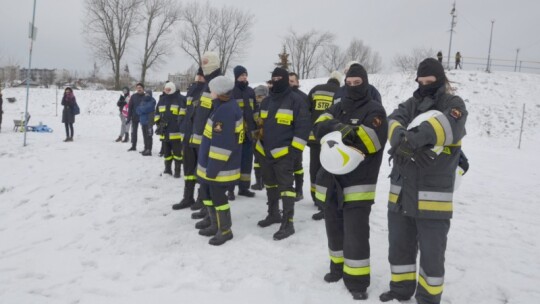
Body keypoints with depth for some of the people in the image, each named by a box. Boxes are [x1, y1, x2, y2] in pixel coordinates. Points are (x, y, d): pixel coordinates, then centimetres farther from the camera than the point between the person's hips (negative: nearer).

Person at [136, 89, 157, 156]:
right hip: (143, 121, 8)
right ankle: (146, 149, 21)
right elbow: (138, 110, 11)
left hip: (148, 121, -8)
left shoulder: (152, 101, -6)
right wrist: (142, 109, -9)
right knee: (145, 136, 13)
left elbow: (146, 109, -17)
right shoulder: (144, 101, 17)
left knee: (148, 136, -7)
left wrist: (140, 109, -1)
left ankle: (149, 150, -6)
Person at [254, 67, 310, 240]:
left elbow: (303, 126, -11)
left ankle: (288, 223, -3)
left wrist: (295, 149, -16)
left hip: (284, 153, -7)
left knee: (285, 186, -7)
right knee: (270, 185, 18)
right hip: (264, 152, 8)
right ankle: (273, 214, 33)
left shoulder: (296, 101, -9)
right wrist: (258, 144, 19)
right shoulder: (266, 101, 13)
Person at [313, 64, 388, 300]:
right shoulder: (338, 108, 14)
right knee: (335, 229, 17)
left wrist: (349, 133, -24)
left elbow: (374, 140, -17)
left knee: (356, 234, -6)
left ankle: (357, 280, 5)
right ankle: (338, 266, 34)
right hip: (331, 180, 6)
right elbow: (319, 127, -4)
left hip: (358, 184, -6)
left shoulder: (374, 110, -2)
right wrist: (338, 127, -22)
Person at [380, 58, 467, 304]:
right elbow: (394, 122, -7)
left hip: (433, 195, -5)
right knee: (399, 245, 17)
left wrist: (418, 137, -38)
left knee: (431, 253, 5)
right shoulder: (411, 104, 12)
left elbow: (449, 125, -23)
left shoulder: (454, 104, 0)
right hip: (401, 191, 5)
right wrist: (402, 138, -30)